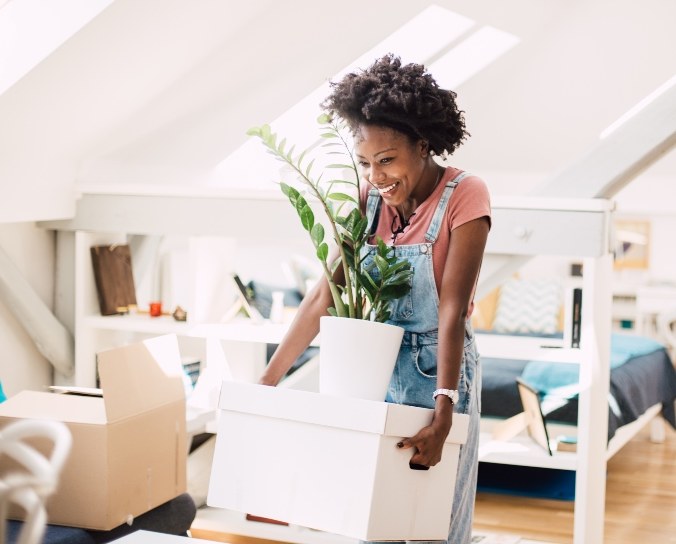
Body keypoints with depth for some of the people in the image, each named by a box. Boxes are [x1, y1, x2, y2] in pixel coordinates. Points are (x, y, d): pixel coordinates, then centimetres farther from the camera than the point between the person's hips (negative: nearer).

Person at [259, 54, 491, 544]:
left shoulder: (464, 196, -17)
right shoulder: (369, 197, -3)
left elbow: (452, 309, -24)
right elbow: (325, 296, -3)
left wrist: (443, 412, -32)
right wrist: (267, 382, -7)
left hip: (435, 370, -4)